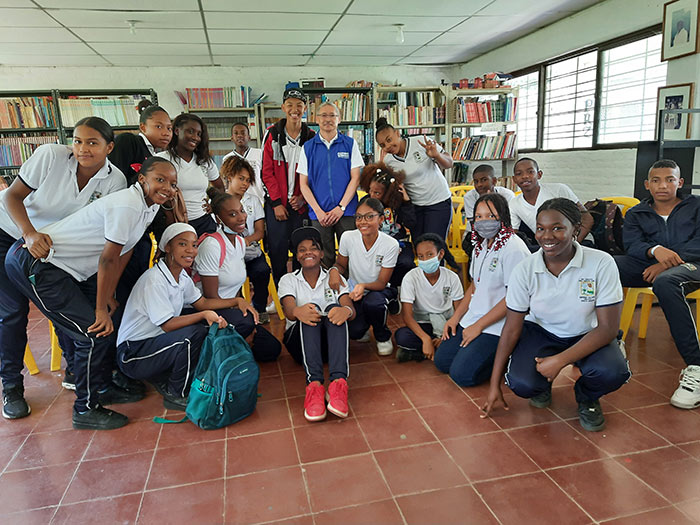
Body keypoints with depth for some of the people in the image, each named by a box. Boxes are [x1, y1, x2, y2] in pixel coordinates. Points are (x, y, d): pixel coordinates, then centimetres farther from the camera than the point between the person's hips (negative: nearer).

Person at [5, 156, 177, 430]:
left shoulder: (150, 206, 5)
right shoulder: (127, 205, -25)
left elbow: (123, 254, 10)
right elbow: (108, 259, -21)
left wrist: (108, 296, 10)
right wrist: (101, 308, -13)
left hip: (69, 268, 10)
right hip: (34, 263, -10)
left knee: (109, 322, 12)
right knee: (95, 333, -10)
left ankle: (102, 388, 32)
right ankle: (85, 410, 8)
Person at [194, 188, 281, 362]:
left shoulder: (240, 242, 6)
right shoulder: (212, 245, -19)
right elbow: (210, 297, -19)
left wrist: (244, 305, -1)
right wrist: (239, 302, -14)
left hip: (230, 308, 7)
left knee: (272, 349, -1)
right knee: (243, 320, -37)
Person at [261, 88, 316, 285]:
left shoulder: (311, 137, 5)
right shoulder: (272, 134, 2)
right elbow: (267, 171, 0)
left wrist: (303, 198, -9)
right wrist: (276, 202, -8)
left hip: (302, 203, 1)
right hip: (276, 203, -1)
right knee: (277, 250, 0)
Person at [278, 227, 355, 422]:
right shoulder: (288, 280, 9)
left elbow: (351, 310, -7)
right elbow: (288, 311, -12)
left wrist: (346, 311, -34)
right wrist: (298, 312, -38)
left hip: (331, 338, 1)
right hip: (299, 339, 0)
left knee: (334, 308, -30)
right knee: (310, 310, -31)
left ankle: (338, 381, -50)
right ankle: (314, 383, -52)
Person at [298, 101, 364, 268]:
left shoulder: (350, 144, 6)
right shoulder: (308, 147, 7)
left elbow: (355, 178, 1)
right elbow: (303, 184, 4)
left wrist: (341, 207, -9)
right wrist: (319, 211, -7)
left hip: (347, 212, 0)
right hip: (319, 214, 1)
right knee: (324, 260, 6)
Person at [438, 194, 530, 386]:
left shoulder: (514, 248, -17)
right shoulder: (481, 245, 10)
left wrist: (479, 326, -16)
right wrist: (456, 317, 9)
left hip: (497, 326, -8)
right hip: (472, 319, 9)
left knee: (462, 374, -15)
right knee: (441, 361, 6)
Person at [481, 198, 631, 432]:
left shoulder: (602, 263, -21)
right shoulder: (524, 270, -17)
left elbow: (608, 327, -18)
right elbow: (511, 329, -10)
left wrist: (560, 360, -28)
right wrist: (494, 386, -10)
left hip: (588, 335, 0)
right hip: (540, 333, 0)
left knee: (612, 372, -31)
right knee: (521, 384, -26)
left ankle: (586, 398, 8)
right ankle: (543, 385, 15)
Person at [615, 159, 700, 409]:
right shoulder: (636, 214, 22)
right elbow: (631, 244, 3)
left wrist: (667, 263, -17)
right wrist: (655, 250, -21)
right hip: (647, 264, 3)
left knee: (664, 282, -41)